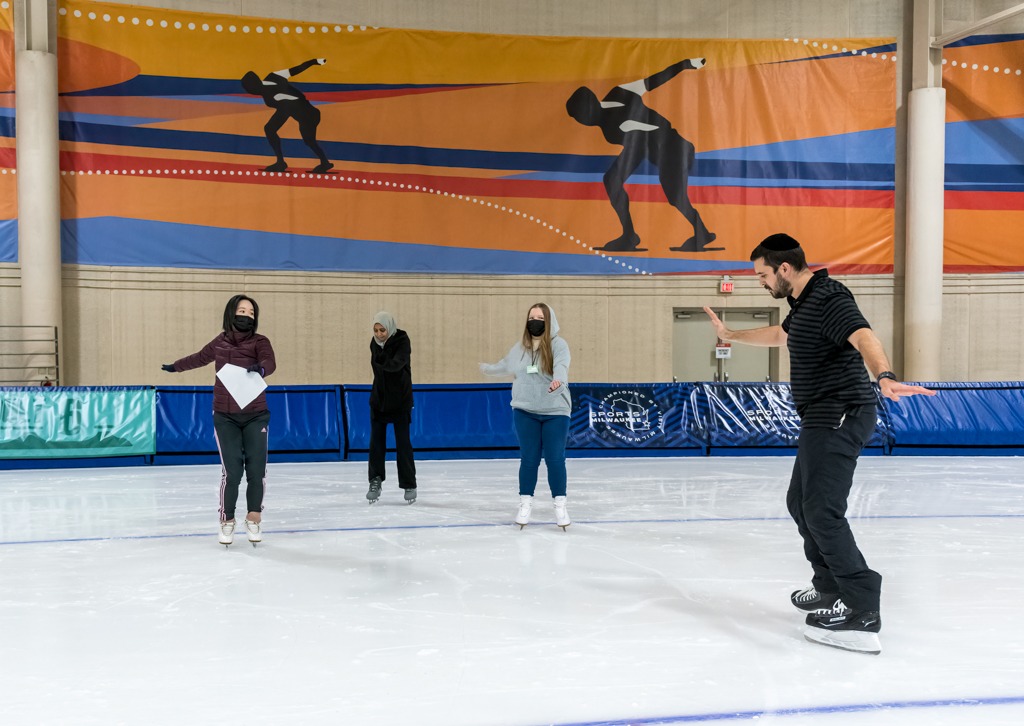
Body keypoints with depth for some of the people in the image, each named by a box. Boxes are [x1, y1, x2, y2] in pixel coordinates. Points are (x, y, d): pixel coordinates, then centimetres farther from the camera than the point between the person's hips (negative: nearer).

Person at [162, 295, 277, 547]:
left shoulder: (259, 341, -4)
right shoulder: (219, 343, 5)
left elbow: (270, 362, -24)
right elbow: (199, 358, 25)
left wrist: (259, 369, -47)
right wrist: (175, 366, 40)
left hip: (255, 416, -1)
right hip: (225, 417, 1)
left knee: (256, 469, -2)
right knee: (231, 471, -6)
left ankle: (254, 518, 18)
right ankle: (227, 521, 11)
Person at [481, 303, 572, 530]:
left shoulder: (558, 344, -7)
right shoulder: (520, 347, 8)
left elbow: (561, 365, -27)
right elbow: (505, 366, 28)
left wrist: (558, 380, -49)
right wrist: (487, 368, 45)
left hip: (555, 412, -3)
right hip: (525, 411, 3)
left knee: (555, 459, 0)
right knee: (529, 459, 5)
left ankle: (560, 506, 11)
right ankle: (525, 504, 16)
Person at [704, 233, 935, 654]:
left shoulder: (828, 299, -16)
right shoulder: (805, 304, 17)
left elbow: (864, 338, -34)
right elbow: (778, 336, 37)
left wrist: (884, 377, -54)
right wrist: (730, 335, 49)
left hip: (839, 418, -11)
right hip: (823, 419, 11)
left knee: (822, 511, -17)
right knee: (800, 502, 19)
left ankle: (862, 616, -17)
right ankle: (832, 589, 32)